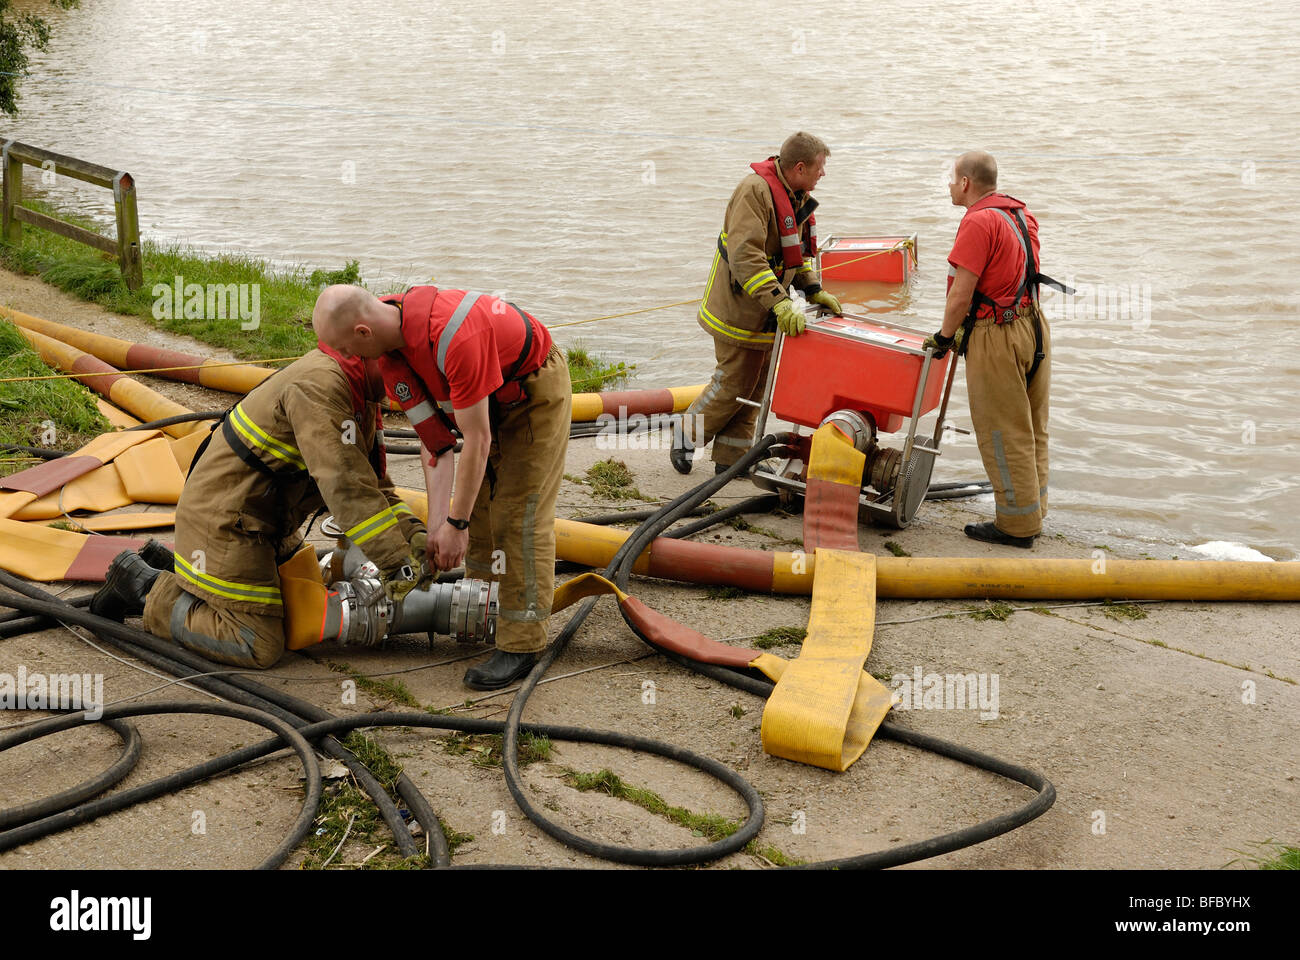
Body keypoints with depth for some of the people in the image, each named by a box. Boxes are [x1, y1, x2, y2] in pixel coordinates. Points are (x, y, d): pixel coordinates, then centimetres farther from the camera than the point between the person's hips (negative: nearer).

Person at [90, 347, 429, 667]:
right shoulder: (320, 385, -26)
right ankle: (146, 589, 4)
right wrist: (396, 561, -31)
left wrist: (411, 532, -6)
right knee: (260, 647, -8)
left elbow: (371, 481, 10)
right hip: (225, 523, -11)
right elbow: (343, 483, -32)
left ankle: (167, 568, 22)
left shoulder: (361, 397, 7)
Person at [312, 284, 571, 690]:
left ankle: (520, 643, -7)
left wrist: (456, 524, -23)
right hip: (493, 397, 8)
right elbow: (436, 442, -9)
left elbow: (477, 441, -31)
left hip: (538, 389, -8)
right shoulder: (391, 356, -12)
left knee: (519, 515, -11)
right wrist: (437, 525, -14)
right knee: (479, 504, 11)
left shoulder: (451, 337, -39)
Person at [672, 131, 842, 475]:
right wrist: (779, 302, -37)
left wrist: (813, 290, 2)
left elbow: (799, 251, 17)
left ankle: (731, 458, 22)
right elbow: (745, 257, -31)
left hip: (769, 311, 9)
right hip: (739, 308, -9)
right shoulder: (755, 190, -23)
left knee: (757, 383, 12)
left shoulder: (798, 196, 8)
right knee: (735, 382, 0)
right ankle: (686, 437, 21)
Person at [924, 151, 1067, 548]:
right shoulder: (1021, 213, 12)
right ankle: (1032, 515, 26)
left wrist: (944, 337, -3)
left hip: (998, 336, -9)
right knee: (1032, 431, 16)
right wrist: (967, 329, 20)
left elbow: (961, 295, -18)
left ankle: (1016, 525, 10)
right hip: (1034, 325, 9)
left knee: (1004, 435, 1)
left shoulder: (979, 222, -17)